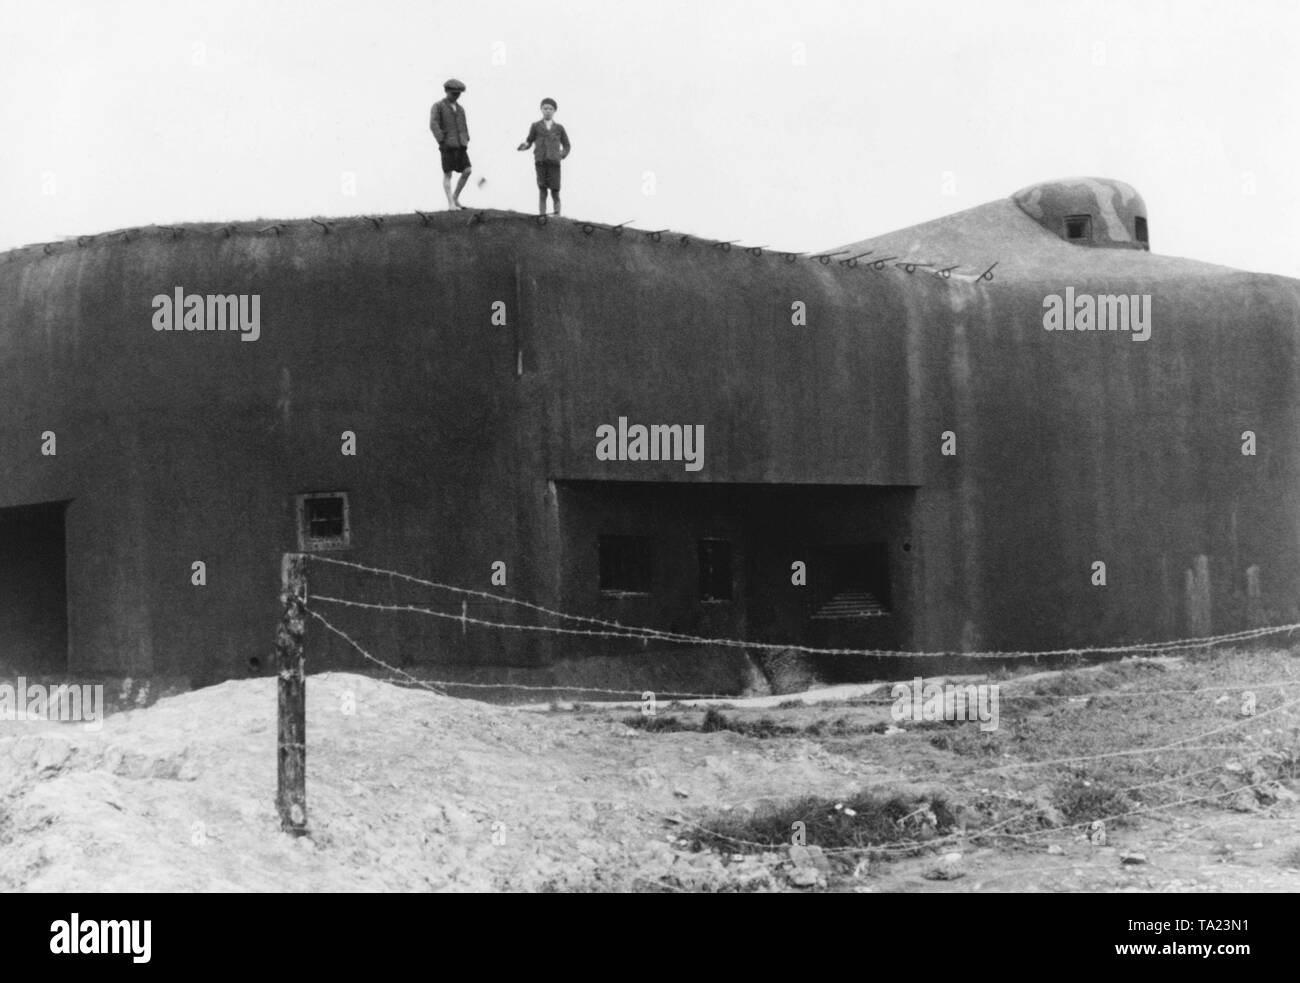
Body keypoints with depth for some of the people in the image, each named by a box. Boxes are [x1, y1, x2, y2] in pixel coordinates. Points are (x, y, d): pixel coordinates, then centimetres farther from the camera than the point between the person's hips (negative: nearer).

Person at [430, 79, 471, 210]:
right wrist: (442, 141, -16)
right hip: (447, 145, -6)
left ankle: (455, 198, 9)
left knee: (467, 171, -5)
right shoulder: (438, 106, -1)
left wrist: (466, 141, 9)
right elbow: (433, 125, -11)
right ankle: (450, 204, -6)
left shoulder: (460, 108, 18)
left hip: (460, 145, 6)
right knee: (447, 174, -5)